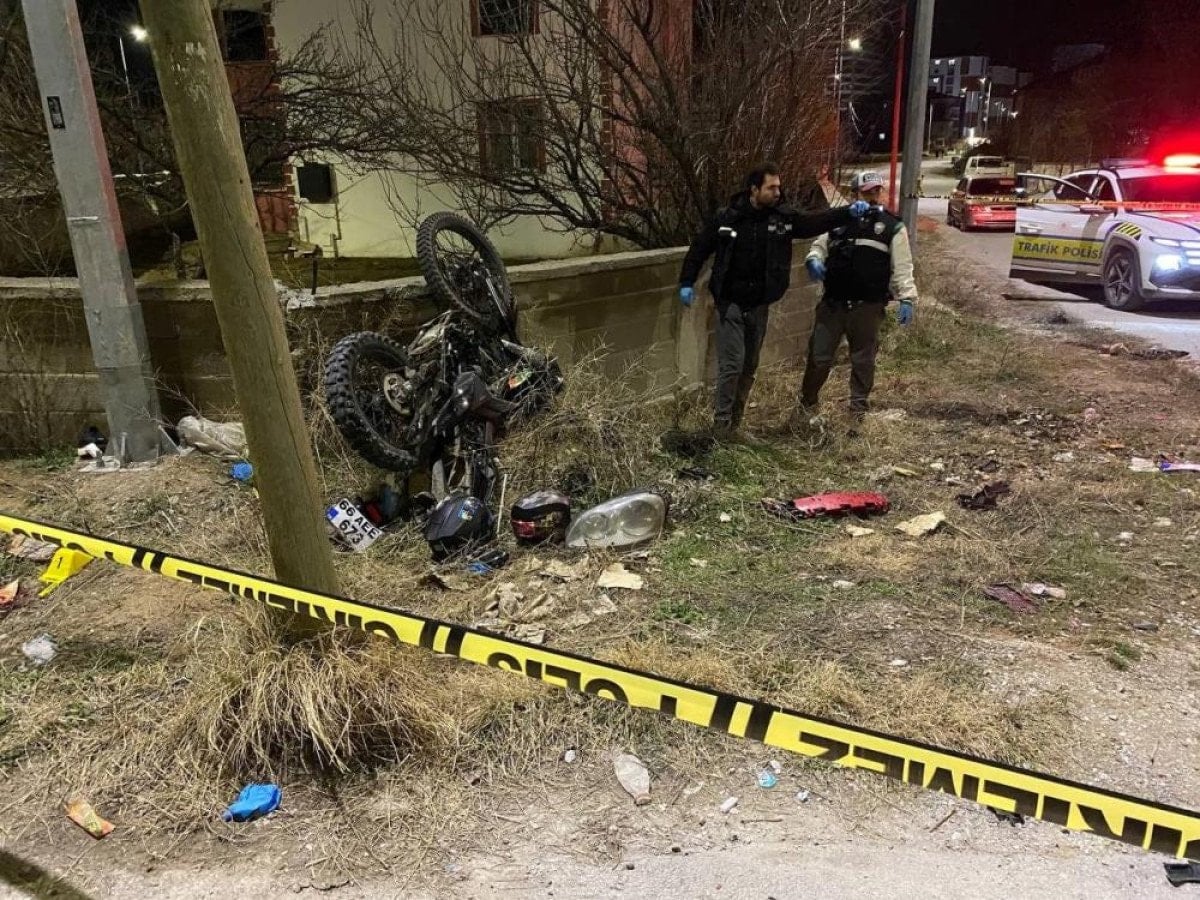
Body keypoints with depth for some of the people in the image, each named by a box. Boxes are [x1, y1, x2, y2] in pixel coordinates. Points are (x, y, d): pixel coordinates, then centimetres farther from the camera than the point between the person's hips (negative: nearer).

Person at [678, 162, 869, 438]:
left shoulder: (784, 216, 0)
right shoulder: (727, 217, -6)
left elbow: (816, 222, -8)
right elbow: (699, 248, 2)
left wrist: (849, 212, -22)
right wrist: (687, 282, -2)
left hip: (759, 306, 4)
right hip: (730, 303, -4)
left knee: (749, 367, 11)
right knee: (732, 364, -8)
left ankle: (734, 421, 24)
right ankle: (721, 422, 3)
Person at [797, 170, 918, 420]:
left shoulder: (892, 226, 3)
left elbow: (902, 267, 0)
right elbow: (819, 245, 16)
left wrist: (907, 298, -11)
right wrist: (813, 260, -8)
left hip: (868, 308, -1)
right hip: (832, 304, 2)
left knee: (863, 361, 9)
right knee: (819, 356, 7)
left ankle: (859, 410, 23)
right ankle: (808, 402, 27)